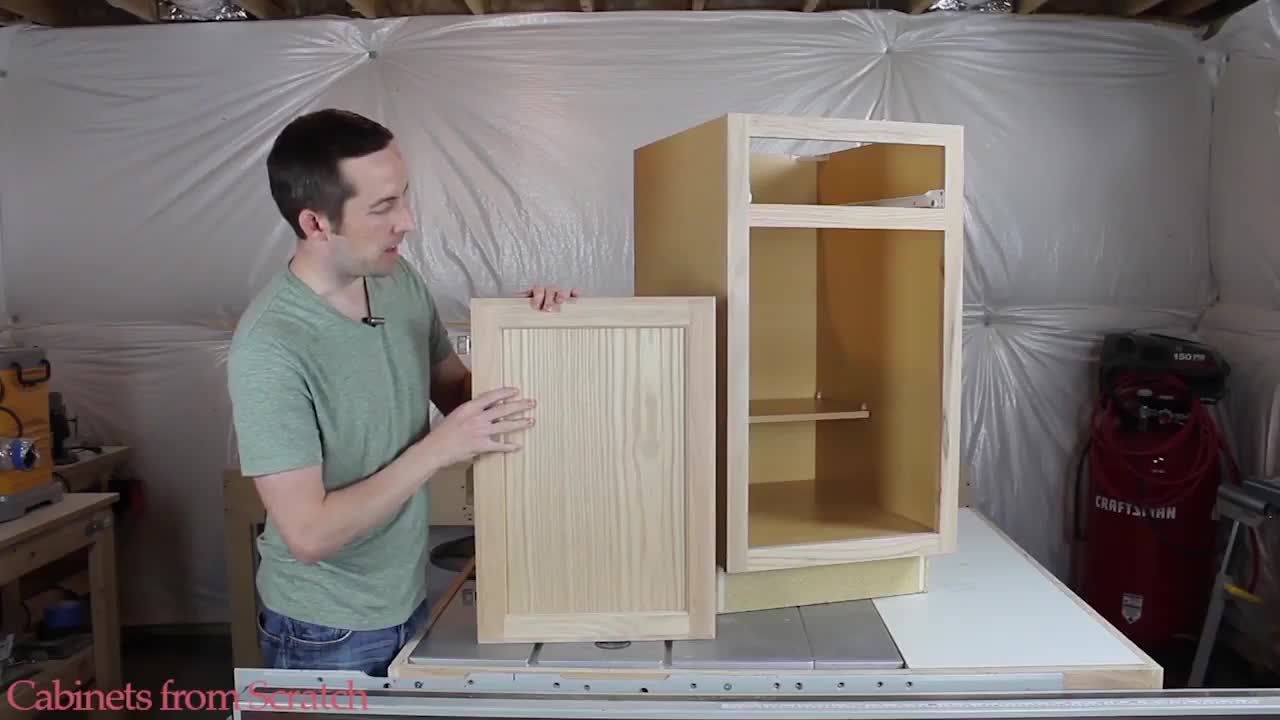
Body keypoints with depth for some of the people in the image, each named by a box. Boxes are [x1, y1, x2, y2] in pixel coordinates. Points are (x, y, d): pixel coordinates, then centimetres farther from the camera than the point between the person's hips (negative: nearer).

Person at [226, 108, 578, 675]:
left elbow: (459, 392, 5)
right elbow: (309, 533, -25)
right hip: (325, 632, -6)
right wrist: (438, 448, -27)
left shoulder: (401, 282, -7)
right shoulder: (270, 347, -26)